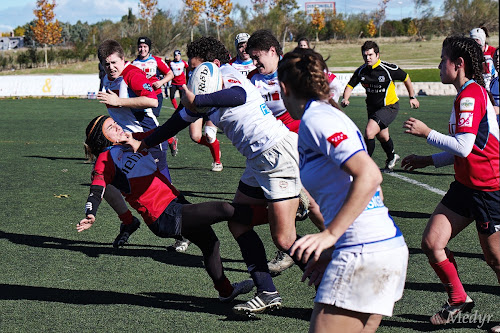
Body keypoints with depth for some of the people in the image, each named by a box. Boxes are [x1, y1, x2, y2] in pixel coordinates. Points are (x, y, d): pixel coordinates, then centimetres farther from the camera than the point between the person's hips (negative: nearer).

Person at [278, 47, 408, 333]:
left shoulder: (315, 119, -9)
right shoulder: (328, 114, 19)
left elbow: (369, 176, -21)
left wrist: (330, 234, -20)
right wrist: (333, 251, 21)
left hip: (364, 253, -10)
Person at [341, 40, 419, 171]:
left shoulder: (389, 69, -19)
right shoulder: (360, 71, -8)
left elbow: (406, 78, -4)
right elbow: (350, 85, 0)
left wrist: (412, 97, 4)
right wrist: (345, 99, -20)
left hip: (389, 107, -6)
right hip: (372, 107, 6)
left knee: (369, 132, -24)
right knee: (382, 136, 23)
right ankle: (392, 157, 52)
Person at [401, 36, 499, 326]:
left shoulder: (471, 94, -18)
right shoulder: (467, 94, 13)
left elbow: (464, 147, -26)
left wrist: (426, 132, -14)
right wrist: (429, 160, 20)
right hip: (466, 185, 9)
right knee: (432, 242, 2)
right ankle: (459, 300, 19)